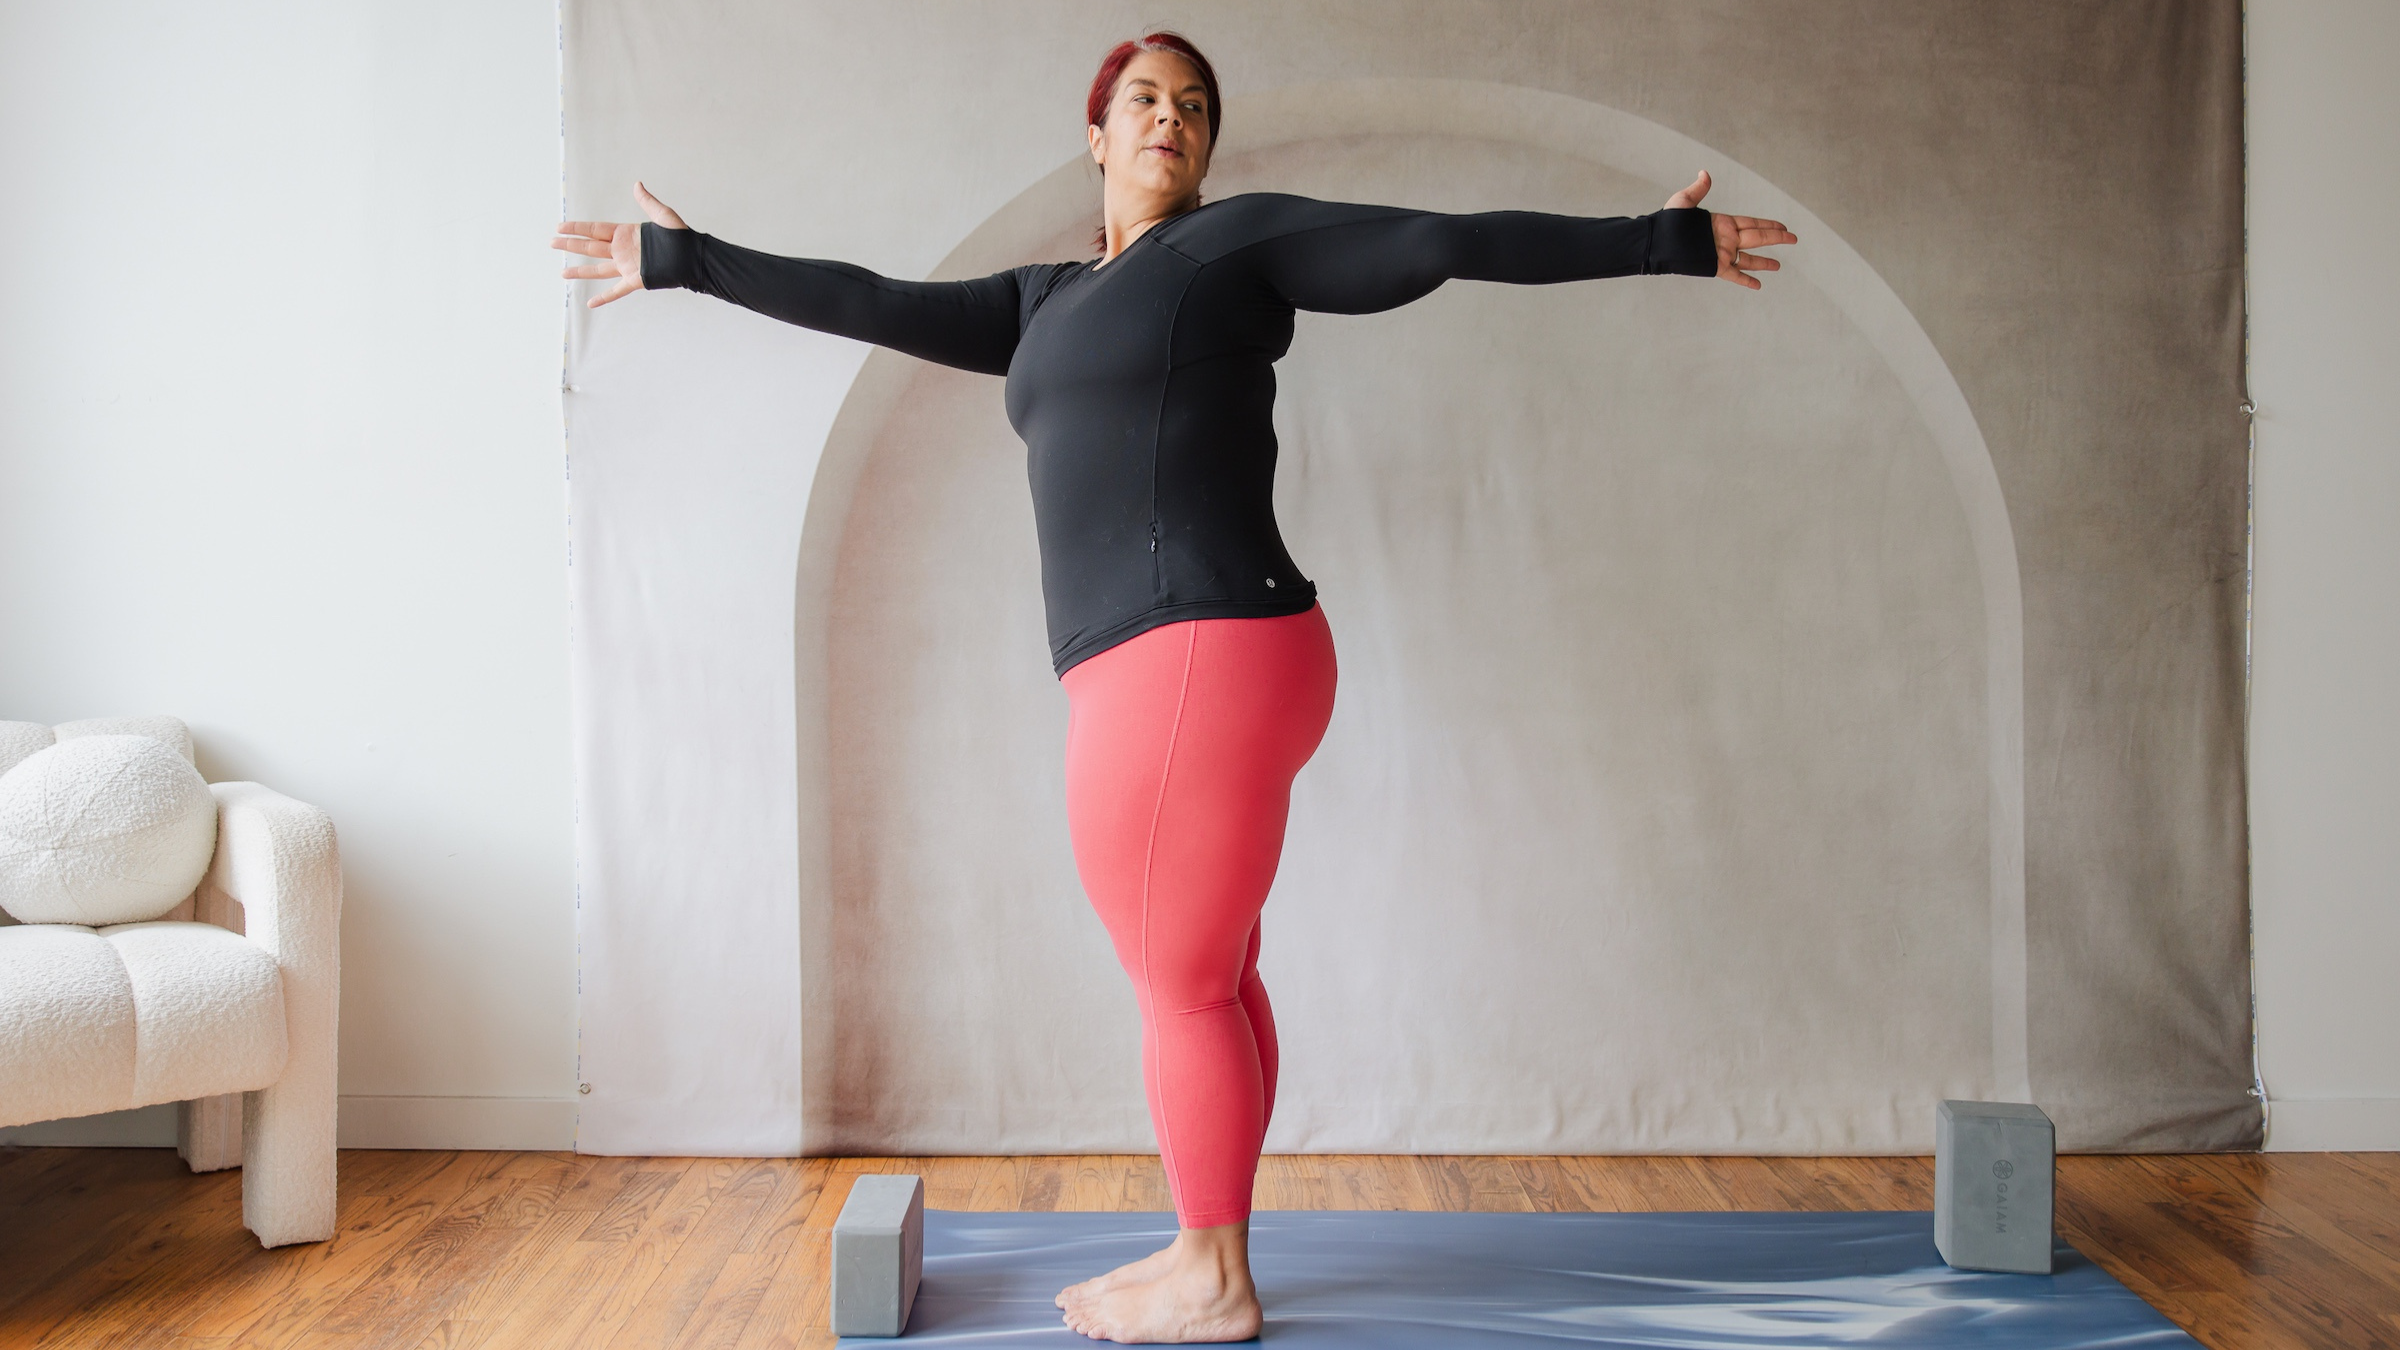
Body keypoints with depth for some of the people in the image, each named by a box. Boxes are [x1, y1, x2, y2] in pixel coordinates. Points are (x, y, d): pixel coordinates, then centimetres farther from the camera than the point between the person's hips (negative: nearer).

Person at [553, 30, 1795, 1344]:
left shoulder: (1239, 238, 4)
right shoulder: (1047, 302, 23)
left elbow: (1447, 243, 2)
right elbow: (874, 303, 24)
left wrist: (1659, 241, 1)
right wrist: (683, 258, 27)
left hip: (1200, 660, -8)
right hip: (1165, 677, 8)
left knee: (1180, 987, 0)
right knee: (1212, 979, 15)